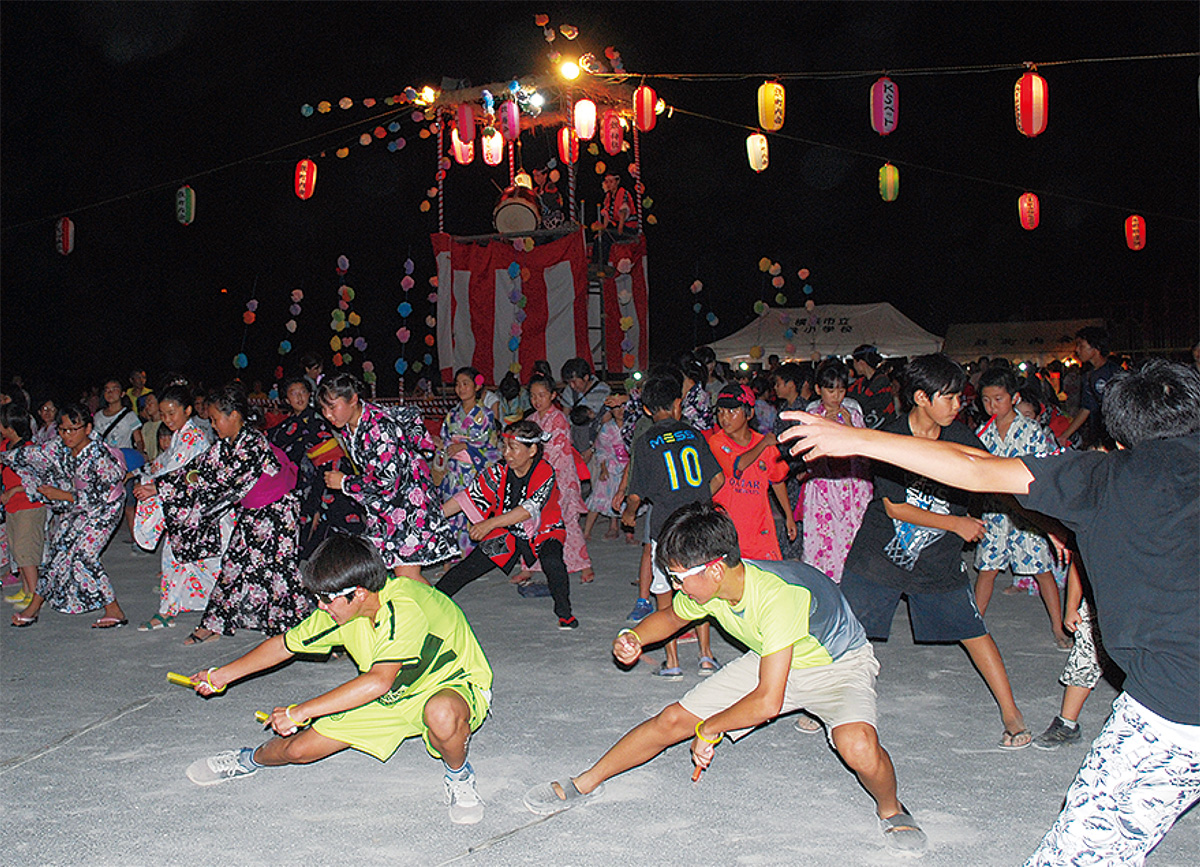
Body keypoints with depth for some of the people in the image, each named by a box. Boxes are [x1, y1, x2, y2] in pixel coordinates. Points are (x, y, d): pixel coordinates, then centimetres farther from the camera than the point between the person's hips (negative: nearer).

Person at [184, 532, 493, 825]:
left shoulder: (403, 609, -35)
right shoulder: (341, 608, -11)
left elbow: (379, 681, -45)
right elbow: (284, 645, 6)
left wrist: (300, 711, -38)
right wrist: (222, 675, 10)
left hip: (452, 684, -6)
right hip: (390, 697, 7)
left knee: (442, 714, -44)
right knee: (299, 748, -1)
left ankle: (459, 776, -10)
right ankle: (250, 760, 35)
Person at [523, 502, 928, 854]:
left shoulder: (776, 595, -40)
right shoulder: (704, 587, -18)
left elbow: (768, 702, -38)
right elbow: (671, 617, 8)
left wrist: (708, 729, -21)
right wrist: (634, 637, -14)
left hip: (838, 664, -6)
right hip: (771, 661, 6)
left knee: (859, 749, -34)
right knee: (673, 719, -2)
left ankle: (890, 809, 0)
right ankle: (582, 786, 17)